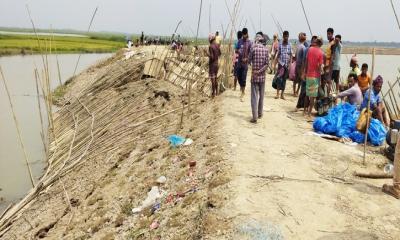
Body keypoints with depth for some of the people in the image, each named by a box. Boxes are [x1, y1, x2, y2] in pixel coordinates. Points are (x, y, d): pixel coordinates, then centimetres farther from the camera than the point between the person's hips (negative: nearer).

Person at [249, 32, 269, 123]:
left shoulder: (253, 48, -9)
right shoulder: (266, 49, 1)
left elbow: (249, 60, 2)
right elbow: (267, 63, -4)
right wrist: (259, 71, -5)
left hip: (254, 76, -4)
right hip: (262, 76, 4)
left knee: (254, 97, -4)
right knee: (261, 95, 16)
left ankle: (255, 117, -7)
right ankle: (260, 113, 28)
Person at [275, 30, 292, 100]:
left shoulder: (289, 45, 6)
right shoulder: (280, 45, 0)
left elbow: (291, 55, 8)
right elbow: (278, 55, 2)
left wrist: (289, 63, -2)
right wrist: (279, 62, -8)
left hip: (287, 65, 3)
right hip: (281, 64, -3)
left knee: (284, 79, 6)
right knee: (279, 78, -14)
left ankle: (282, 94, 12)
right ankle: (277, 93, -11)